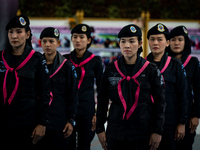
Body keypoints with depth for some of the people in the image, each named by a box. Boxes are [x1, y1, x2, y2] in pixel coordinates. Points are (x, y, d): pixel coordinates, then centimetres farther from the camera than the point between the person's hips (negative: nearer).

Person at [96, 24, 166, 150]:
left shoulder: (151, 70, 0)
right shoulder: (111, 69, 5)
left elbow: (160, 102, 1)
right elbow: (102, 101, 9)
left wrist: (157, 131, -4)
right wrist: (100, 129, 5)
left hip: (142, 132, -1)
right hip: (115, 132, 2)